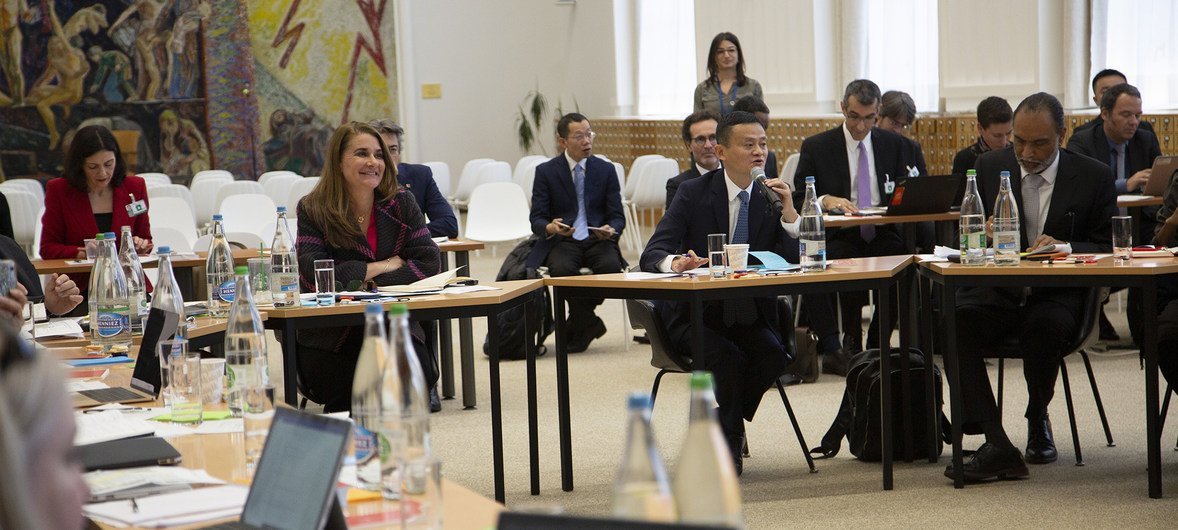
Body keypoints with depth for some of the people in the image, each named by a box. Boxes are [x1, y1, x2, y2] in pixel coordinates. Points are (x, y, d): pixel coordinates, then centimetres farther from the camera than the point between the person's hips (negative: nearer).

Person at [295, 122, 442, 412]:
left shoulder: (401, 203, 5)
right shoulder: (313, 211, -3)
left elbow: (429, 263, -5)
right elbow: (313, 276, -17)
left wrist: (370, 281, -16)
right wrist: (385, 266, -10)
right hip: (330, 334, -1)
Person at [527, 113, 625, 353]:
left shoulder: (606, 170, 9)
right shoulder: (546, 171, 4)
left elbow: (617, 216, 8)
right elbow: (536, 218, 0)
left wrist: (610, 230, -17)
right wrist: (550, 227, -24)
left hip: (597, 240, 1)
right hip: (561, 242, -1)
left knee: (611, 266, -32)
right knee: (562, 268, -36)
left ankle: (579, 325, -10)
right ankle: (589, 323, -11)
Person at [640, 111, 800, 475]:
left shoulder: (773, 196, 4)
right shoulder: (694, 193, -3)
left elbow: (797, 262, -5)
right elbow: (651, 255, -11)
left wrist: (789, 211, -17)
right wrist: (675, 263, -35)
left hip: (750, 314, 2)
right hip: (695, 312, -2)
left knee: (774, 354, -28)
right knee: (725, 355, -31)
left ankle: (724, 427, -3)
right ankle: (729, 442, -7)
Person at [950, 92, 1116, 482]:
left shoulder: (1094, 178, 3)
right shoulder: (989, 167, 9)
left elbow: (1103, 249, 2)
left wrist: (1063, 246, -19)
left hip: (1057, 294, -2)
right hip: (997, 290, 2)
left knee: (1045, 326, -37)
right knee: (954, 322, -31)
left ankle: (1037, 420, -5)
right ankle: (997, 445, -35)